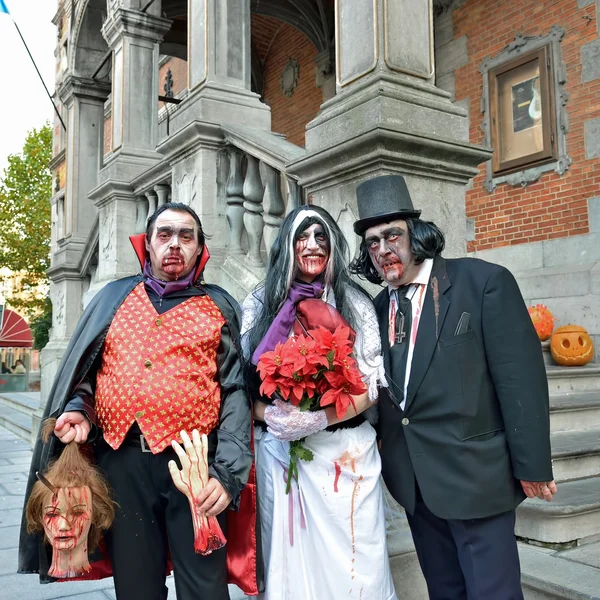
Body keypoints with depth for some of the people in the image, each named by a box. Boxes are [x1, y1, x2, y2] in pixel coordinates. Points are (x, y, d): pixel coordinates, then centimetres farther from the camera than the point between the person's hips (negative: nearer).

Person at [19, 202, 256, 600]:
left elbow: (236, 391, 0)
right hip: (122, 462, 2)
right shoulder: (113, 298, 15)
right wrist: (79, 411, -5)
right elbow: (83, 372, 17)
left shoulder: (220, 306, 8)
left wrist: (228, 473, -10)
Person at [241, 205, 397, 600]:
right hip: (279, 452, 1)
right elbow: (243, 379, 4)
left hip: (346, 452, -1)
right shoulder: (259, 304, 5)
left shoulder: (355, 303, 2)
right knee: (288, 557, 10)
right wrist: (272, 417, -14)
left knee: (350, 563, 5)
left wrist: (322, 418, -15)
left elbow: (373, 385, -1)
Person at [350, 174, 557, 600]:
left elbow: (521, 376, -12)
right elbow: (380, 386, 10)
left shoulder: (484, 281, -10)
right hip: (413, 481, 6)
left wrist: (532, 465, -12)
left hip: (474, 473, -5)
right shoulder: (380, 307, 8)